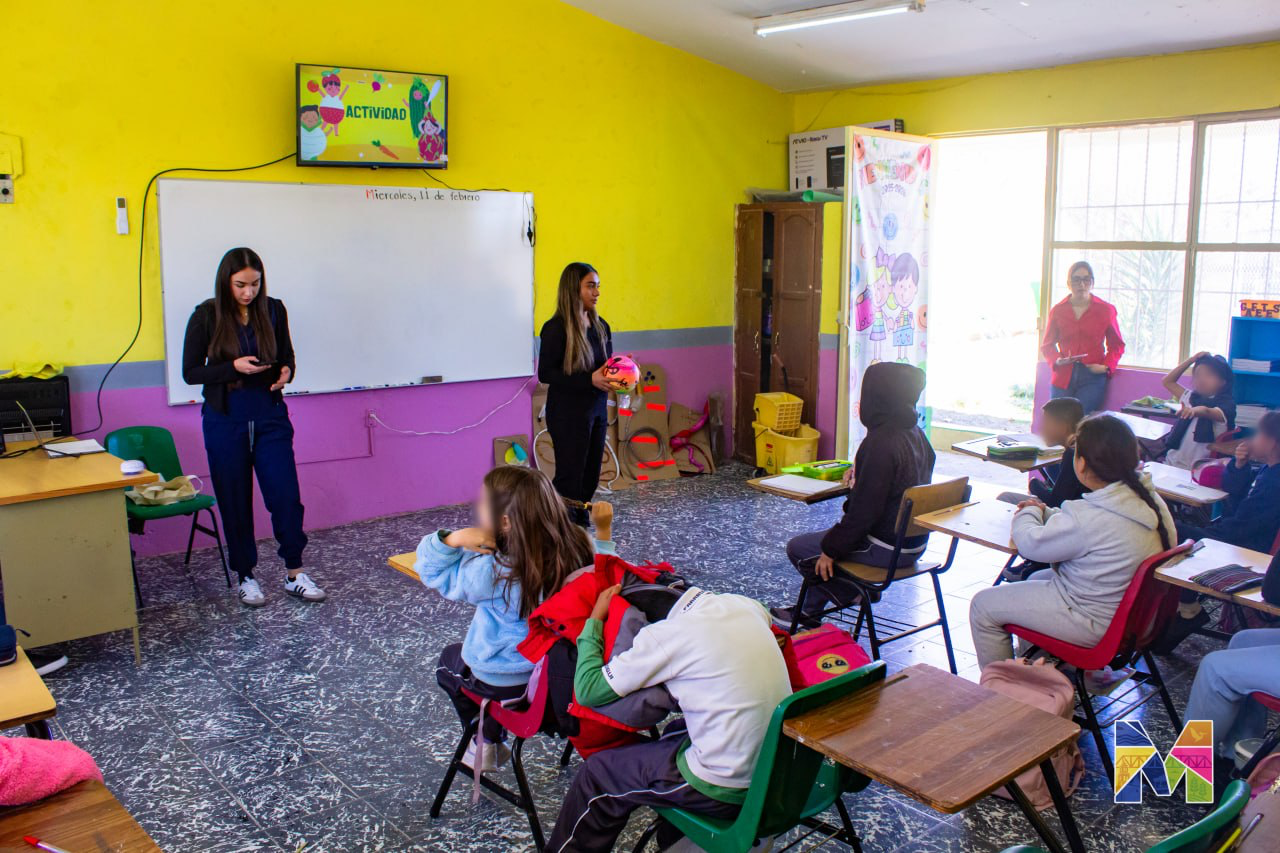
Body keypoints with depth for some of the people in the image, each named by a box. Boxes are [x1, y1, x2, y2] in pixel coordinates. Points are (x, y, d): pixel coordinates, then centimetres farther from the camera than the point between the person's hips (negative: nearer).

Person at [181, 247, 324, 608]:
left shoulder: (273, 310, 0)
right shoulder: (207, 316, -6)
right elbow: (190, 372, -4)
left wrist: (286, 371, -10)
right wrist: (234, 367, -19)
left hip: (270, 416, 2)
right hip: (225, 420, -2)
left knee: (286, 495, -1)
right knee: (235, 502, 7)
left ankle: (294, 573, 14)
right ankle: (245, 577, 22)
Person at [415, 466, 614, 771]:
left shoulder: (492, 571, -30)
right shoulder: (577, 549, -18)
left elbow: (435, 573, -14)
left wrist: (454, 538, -28)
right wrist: (604, 531, 9)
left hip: (503, 684, -5)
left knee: (450, 658, 29)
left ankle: (485, 745, 37)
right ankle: (491, 745, 48)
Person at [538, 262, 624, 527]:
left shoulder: (600, 326, 8)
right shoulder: (556, 328, -13)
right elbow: (545, 374, -16)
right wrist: (590, 380, -23)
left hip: (597, 410, 7)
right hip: (568, 413, -7)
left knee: (590, 476, 11)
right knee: (570, 478, -4)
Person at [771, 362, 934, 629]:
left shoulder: (881, 442, -26)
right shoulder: (916, 433, 3)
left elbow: (865, 510, -25)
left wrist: (831, 548, -15)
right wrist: (858, 471, 12)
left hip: (887, 548, -9)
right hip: (915, 542, 9)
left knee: (798, 548, 2)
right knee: (835, 534, 29)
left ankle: (856, 593, 16)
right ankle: (809, 610, 33)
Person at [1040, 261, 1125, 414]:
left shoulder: (1106, 310, 6)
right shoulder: (1057, 311, 8)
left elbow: (1117, 345, 14)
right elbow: (1047, 345, 14)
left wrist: (1106, 366, -3)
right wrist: (1056, 360, -7)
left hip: (1093, 378, -1)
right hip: (1063, 377, 1)